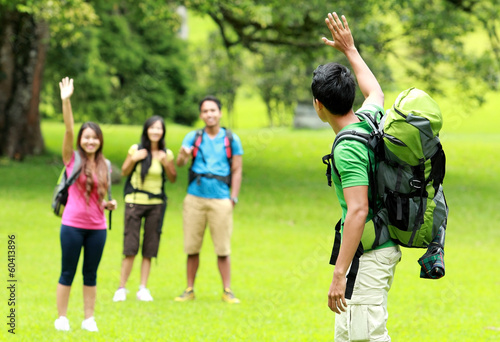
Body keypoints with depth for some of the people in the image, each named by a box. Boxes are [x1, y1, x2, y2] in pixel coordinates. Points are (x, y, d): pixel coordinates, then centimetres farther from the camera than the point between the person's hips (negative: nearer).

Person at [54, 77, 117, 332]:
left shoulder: (104, 165, 8)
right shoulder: (72, 159, -2)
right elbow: (68, 130, -14)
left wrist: (108, 204, -3)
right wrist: (66, 101, -25)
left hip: (97, 227, 3)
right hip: (72, 225, -3)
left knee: (90, 274, 9)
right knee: (67, 273, 3)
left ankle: (89, 319, 16)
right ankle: (61, 318, 10)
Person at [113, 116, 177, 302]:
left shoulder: (166, 154, 3)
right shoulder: (136, 149, -1)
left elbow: (173, 179, 8)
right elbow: (124, 172, 7)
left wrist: (166, 163, -9)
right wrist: (133, 159, -11)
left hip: (156, 204, 2)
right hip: (134, 202, -2)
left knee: (149, 249, 2)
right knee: (130, 248, -5)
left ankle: (143, 288, 8)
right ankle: (121, 288, 2)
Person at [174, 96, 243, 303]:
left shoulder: (231, 139, 7)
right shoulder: (193, 137, 8)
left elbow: (237, 170, 7)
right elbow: (180, 163, -6)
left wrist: (233, 199, -1)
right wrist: (183, 156, -30)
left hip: (220, 200, -1)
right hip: (195, 199, 1)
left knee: (223, 249, -3)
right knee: (192, 248, 3)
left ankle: (227, 291, 3)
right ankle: (189, 290, 11)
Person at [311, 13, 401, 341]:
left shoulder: (348, 147, -20)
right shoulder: (370, 118, 7)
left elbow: (358, 211, -27)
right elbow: (375, 92, 33)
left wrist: (339, 274, -29)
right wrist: (350, 49, 42)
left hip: (368, 255, -10)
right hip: (385, 246, 10)